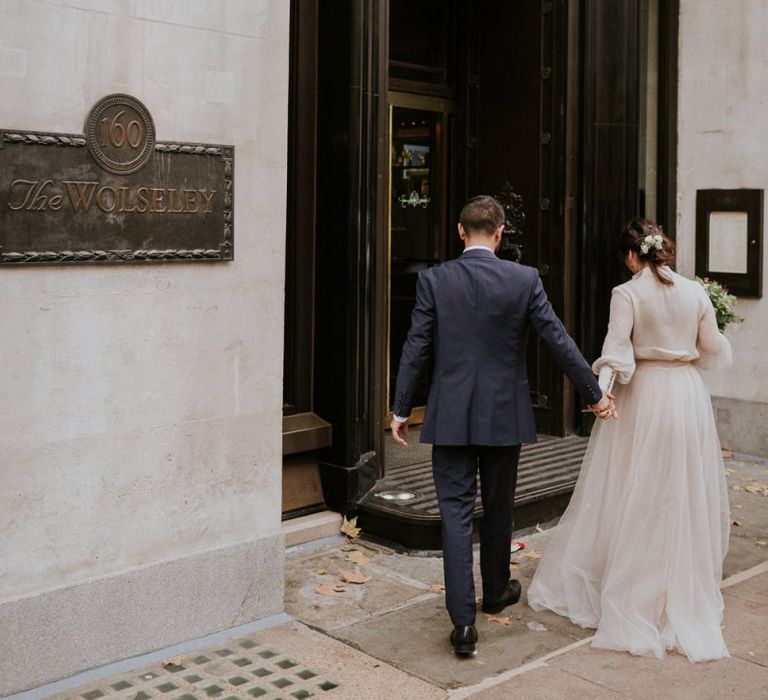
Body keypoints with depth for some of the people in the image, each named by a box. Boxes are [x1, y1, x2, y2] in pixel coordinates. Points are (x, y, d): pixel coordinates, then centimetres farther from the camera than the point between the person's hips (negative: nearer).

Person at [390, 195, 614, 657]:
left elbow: (416, 348, -4)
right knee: (498, 508, 18)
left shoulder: (434, 280, -5)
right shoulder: (525, 279, -6)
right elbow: (559, 340, -4)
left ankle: (464, 622, -4)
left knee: (456, 513, 1)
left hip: (451, 417, -1)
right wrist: (594, 394, 7)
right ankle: (496, 592, 38)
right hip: (504, 415, 1)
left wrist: (401, 409, 4)